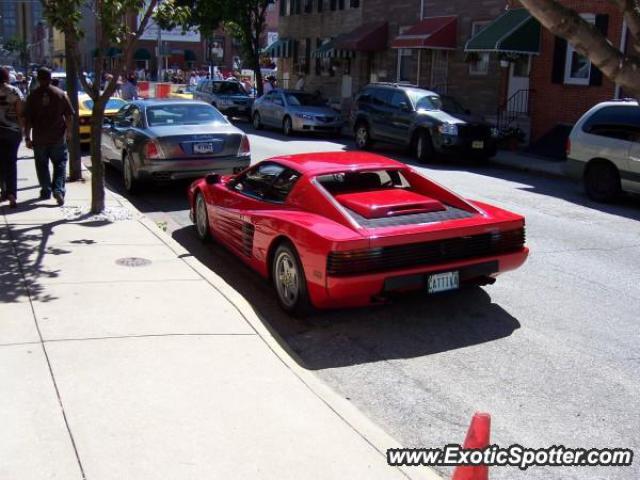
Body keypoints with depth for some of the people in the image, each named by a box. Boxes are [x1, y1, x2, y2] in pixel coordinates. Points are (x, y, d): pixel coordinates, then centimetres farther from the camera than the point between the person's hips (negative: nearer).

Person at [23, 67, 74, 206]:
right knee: (60, 163, 7)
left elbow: (27, 119, -5)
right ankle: (58, 190, -10)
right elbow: (69, 115, 0)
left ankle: (46, 191, 18)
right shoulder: (60, 94, -2)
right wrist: (68, 132, 13)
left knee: (42, 165, 13)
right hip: (58, 137, 0)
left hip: (40, 138, 0)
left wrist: (27, 138, 1)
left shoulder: (33, 96, -4)